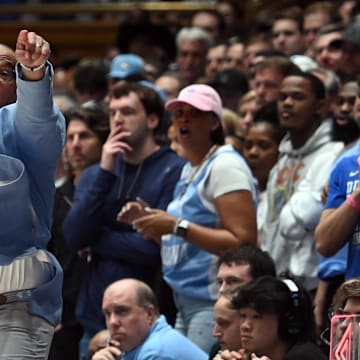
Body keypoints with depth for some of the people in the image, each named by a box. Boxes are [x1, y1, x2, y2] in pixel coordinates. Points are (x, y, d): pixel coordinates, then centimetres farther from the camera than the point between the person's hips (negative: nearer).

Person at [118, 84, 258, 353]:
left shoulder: (224, 165, -10)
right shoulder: (190, 169, 18)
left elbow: (244, 241, -19)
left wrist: (176, 226, -20)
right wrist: (149, 222, 8)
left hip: (214, 303, -9)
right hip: (187, 303, 9)